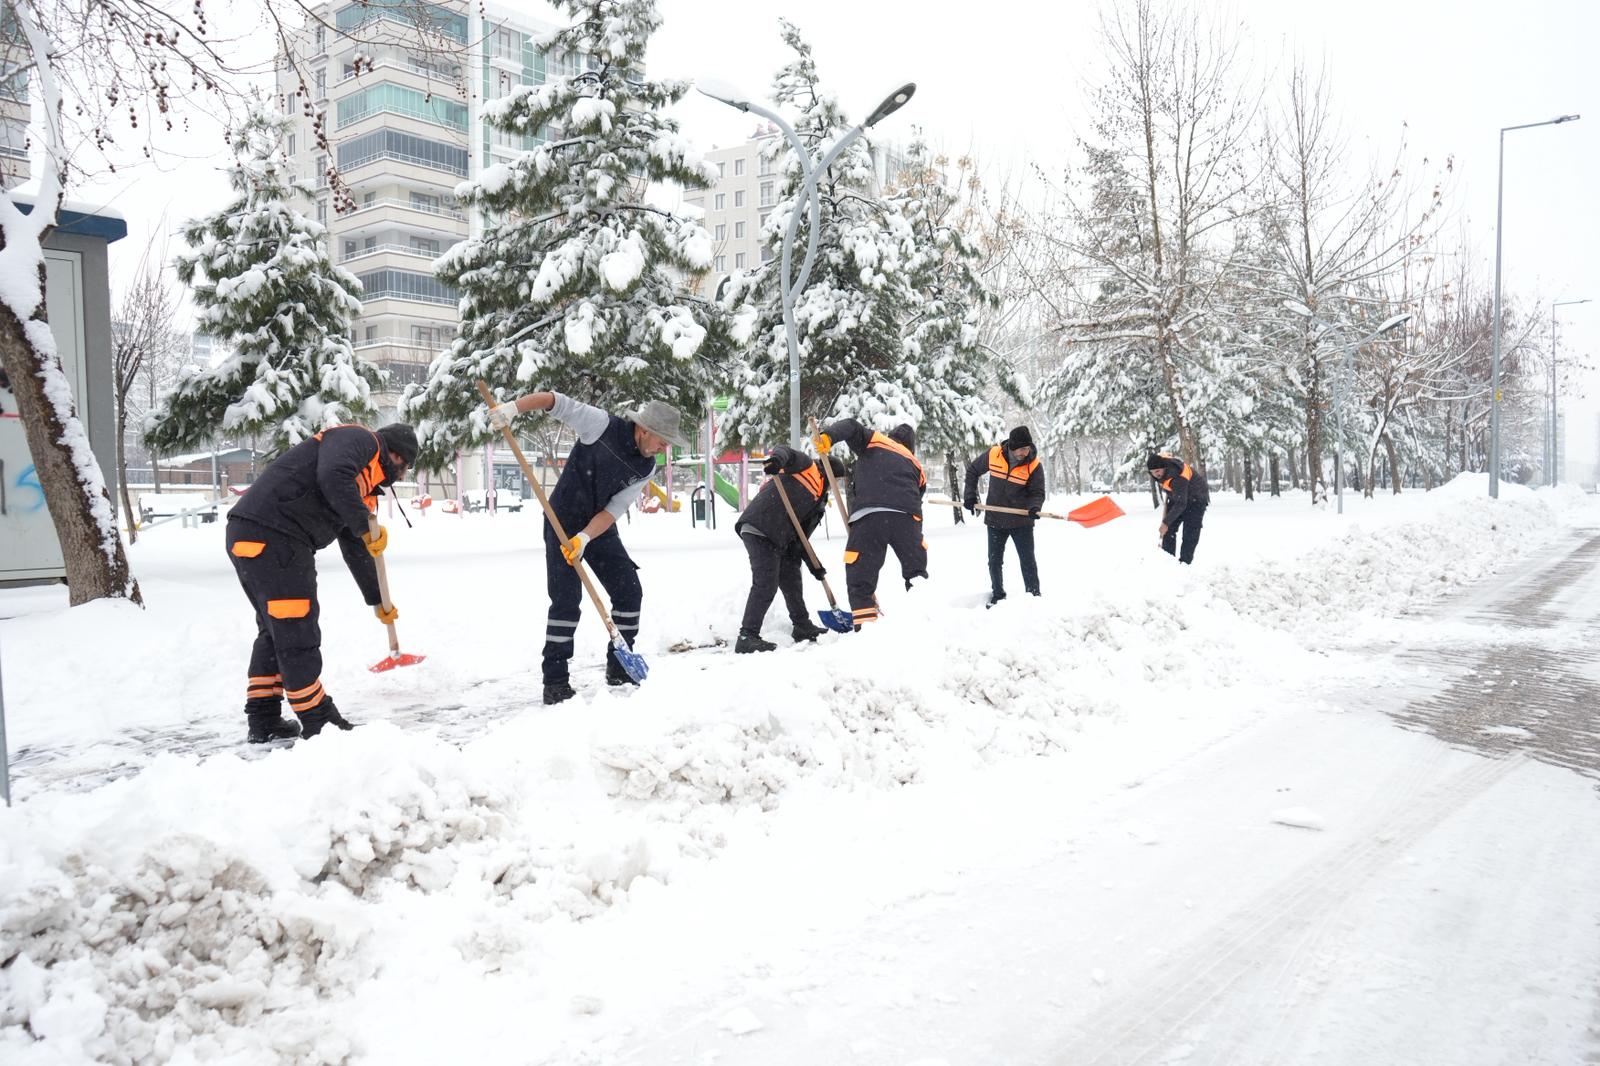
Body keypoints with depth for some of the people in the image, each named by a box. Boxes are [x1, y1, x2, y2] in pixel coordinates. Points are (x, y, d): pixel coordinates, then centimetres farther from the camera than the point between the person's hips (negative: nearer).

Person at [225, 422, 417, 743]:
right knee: (297, 633, -2)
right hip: (270, 536, -11)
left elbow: (356, 549, 33)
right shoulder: (357, 439, -1)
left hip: (249, 537, 11)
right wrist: (367, 527, -14)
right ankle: (319, 724, 9)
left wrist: (377, 601, 39)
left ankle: (263, 723, 28)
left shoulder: (363, 485, 26)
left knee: (275, 630, 20)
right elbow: (333, 477, -24)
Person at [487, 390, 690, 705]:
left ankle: (619, 670, 17)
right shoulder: (602, 425, -19)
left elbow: (614, 510, -12)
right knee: (566, 601, -11)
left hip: (600, 528, 6)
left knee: (630, 592, 2)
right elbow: (555, 401, -17)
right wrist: (513, 406, -31)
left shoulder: (646, 467, -6)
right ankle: (555, 682, -3)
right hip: (563, 522, -5)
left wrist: (585, 537, -26)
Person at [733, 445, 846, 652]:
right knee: (766, 584, -14)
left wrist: (812, 563, 10)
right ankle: (747, 637, -11)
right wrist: (777, 459, -38)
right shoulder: (808, 467, 5)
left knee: (791, 579, 21)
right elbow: (784, 451, -14)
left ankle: (802, 627, 37)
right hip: (758, 529, -10)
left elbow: (800, 535, 20)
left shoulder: (819, 501, 26)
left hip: (777, 539, 10)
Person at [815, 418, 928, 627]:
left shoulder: (874, 442, 24)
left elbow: (851, 427, 7)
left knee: (859, 577, 5)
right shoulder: (915, 464, 31)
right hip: (906, 516, 3)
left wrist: (828, 437, -8)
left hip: (868, 515, -2)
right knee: (916, 571, 22)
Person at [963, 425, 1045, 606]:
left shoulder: (1034, 465, -15)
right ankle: (997, 595, 27)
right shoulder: (993, 455, -11)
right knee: (994, 561, 11)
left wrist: (1034, 507, -30)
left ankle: (1034, 596, 12)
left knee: (1028, 561, 1)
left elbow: (1037, 493, -9)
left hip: (1021, 521, -2)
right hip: (995, 519, 2)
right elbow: (972, 470, 5)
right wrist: (970, 495, 0)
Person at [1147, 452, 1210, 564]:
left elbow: (1180, 504, -39)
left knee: (1190, 534, -12)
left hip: (1195, 500, -8)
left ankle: (1184, 563, -9)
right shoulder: (1159, 460, -19)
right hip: (1177, 497, 8)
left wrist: (1166, 522, -37)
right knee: (1169, 529, 5)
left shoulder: (1178, 478, -42)